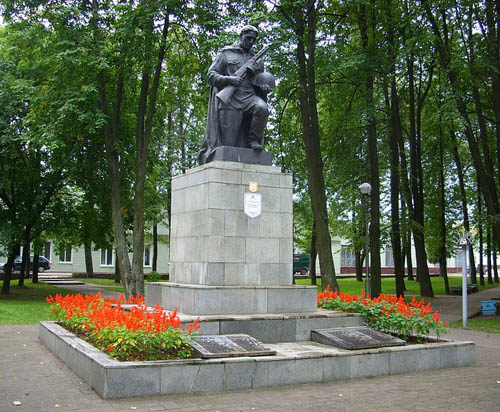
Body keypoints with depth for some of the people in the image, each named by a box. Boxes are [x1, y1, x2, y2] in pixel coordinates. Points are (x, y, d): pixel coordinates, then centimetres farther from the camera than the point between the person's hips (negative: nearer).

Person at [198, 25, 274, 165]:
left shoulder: (256, 59, 23)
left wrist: (264, 88, 4)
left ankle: (253, 140, -17)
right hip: (229, 99, -3)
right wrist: (229, 80, -14)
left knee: (262, 108, -32)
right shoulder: (225, 53, 12)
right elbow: (211, 76, 4)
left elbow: (259, 84, 30)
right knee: (226, 142, -7)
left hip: (248, 96, 3)